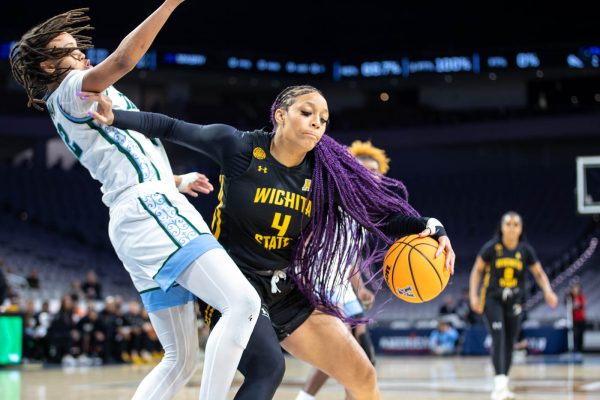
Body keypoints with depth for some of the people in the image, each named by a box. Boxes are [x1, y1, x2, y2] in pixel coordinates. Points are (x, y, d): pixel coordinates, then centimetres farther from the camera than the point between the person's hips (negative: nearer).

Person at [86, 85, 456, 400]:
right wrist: (116, 117, -16)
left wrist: (431, 228, -20)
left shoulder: (324, 173, -2)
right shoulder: (239, 148, -12)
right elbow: (169, 128, -4)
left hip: (287, 292, 6)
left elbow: (379, 210, -4)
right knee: (268, 367, -33)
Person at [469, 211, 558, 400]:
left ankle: (503, 385, 21)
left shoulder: (525, 250, -3)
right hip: (493, 299, -3)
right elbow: (477, 270, 1)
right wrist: (473, 295, -7)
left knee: (509, 343, 7)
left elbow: (539, 273, 5)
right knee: (498, 338, -18)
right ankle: (499, 381, -26)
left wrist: (548, 292, -13)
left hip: (514, 302, 3)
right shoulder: (491, 248, -9)